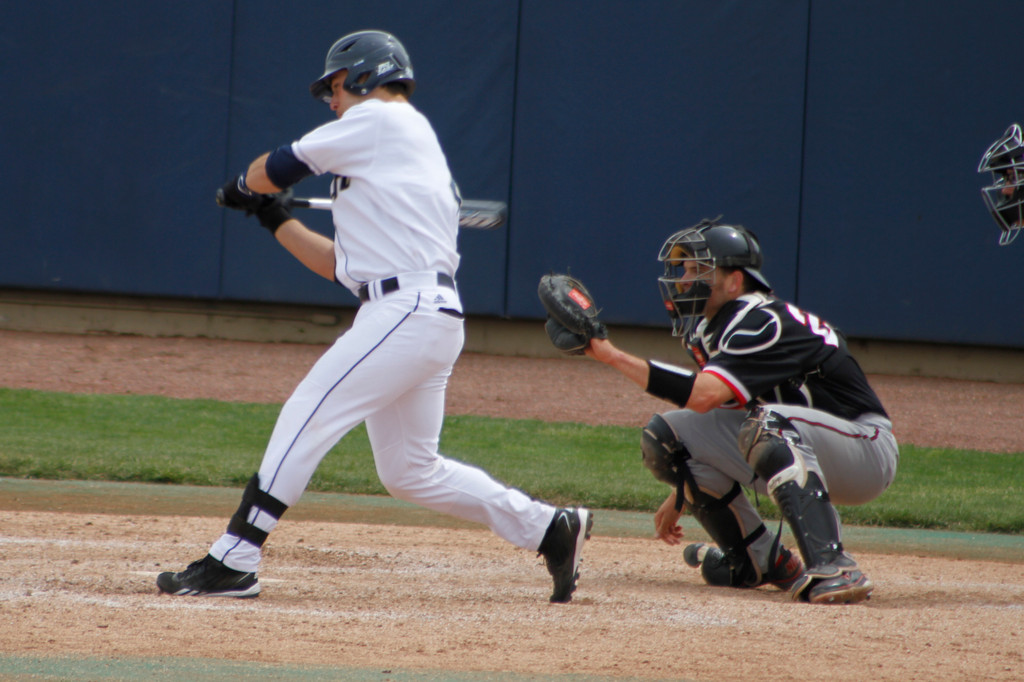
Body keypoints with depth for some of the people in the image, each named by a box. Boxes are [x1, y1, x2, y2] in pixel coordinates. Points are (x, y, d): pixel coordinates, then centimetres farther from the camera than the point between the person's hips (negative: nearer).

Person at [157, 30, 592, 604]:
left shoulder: (379, 120, -1)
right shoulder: (410, 148, 26)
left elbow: (277, 170, 1)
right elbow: (342, 265, 26)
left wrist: (245, 186, 23)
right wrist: (277, 219, 28)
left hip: (408, 313, -10)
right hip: (428, 316, 10)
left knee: (306, 420, -12)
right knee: (410, 470, 14)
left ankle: (233, 562, -14)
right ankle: (551, 528, 18)